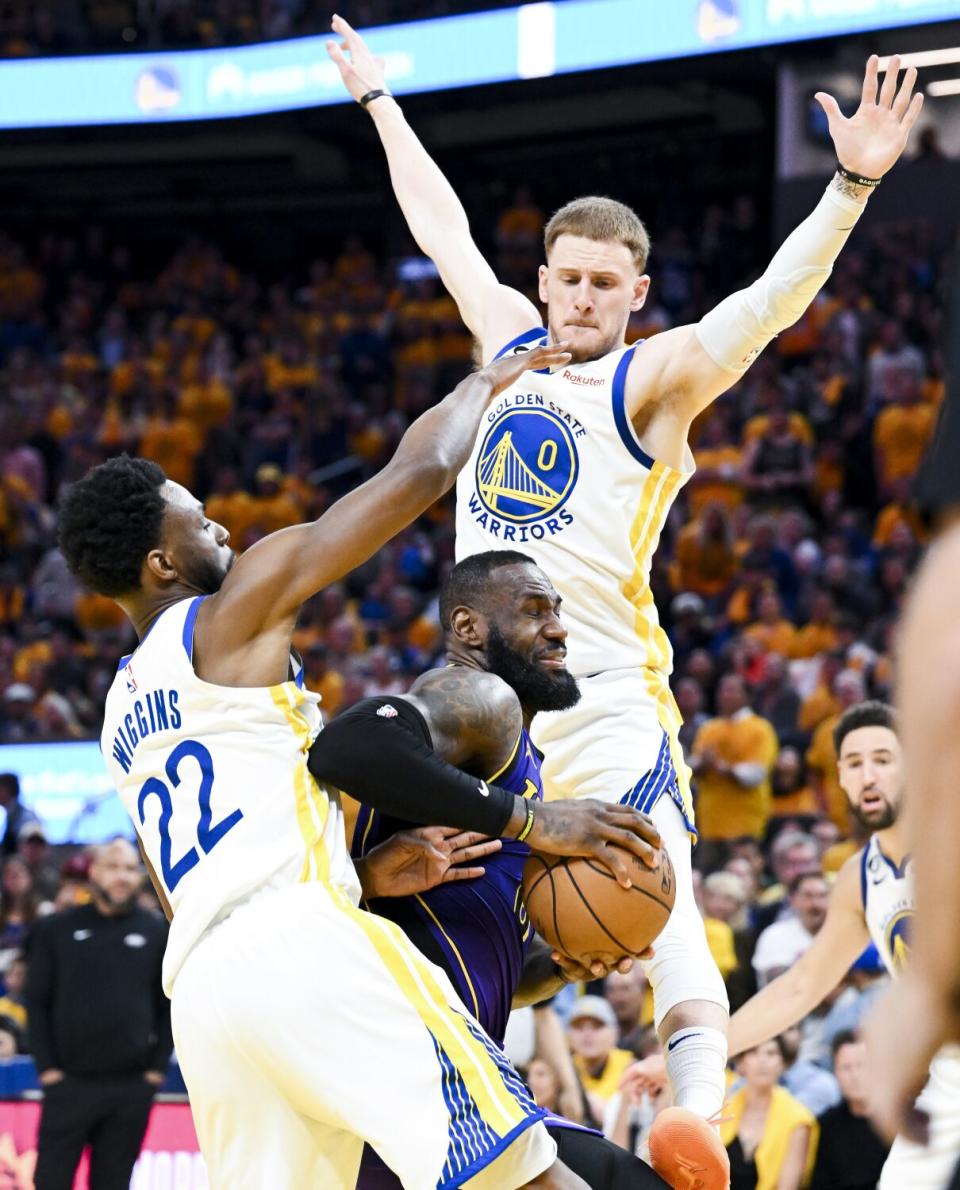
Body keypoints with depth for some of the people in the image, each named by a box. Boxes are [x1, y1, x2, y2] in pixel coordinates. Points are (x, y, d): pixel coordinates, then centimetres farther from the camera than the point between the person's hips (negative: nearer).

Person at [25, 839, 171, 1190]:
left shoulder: (157, 933, 7)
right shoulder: (57, 930, 4)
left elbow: (170, 1006, 9)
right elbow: (37, 1003, 4)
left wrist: (157, 1068, 0)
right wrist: (48, 1067, -4)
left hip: (132, 1087, 1)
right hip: (69, 1083, -1)